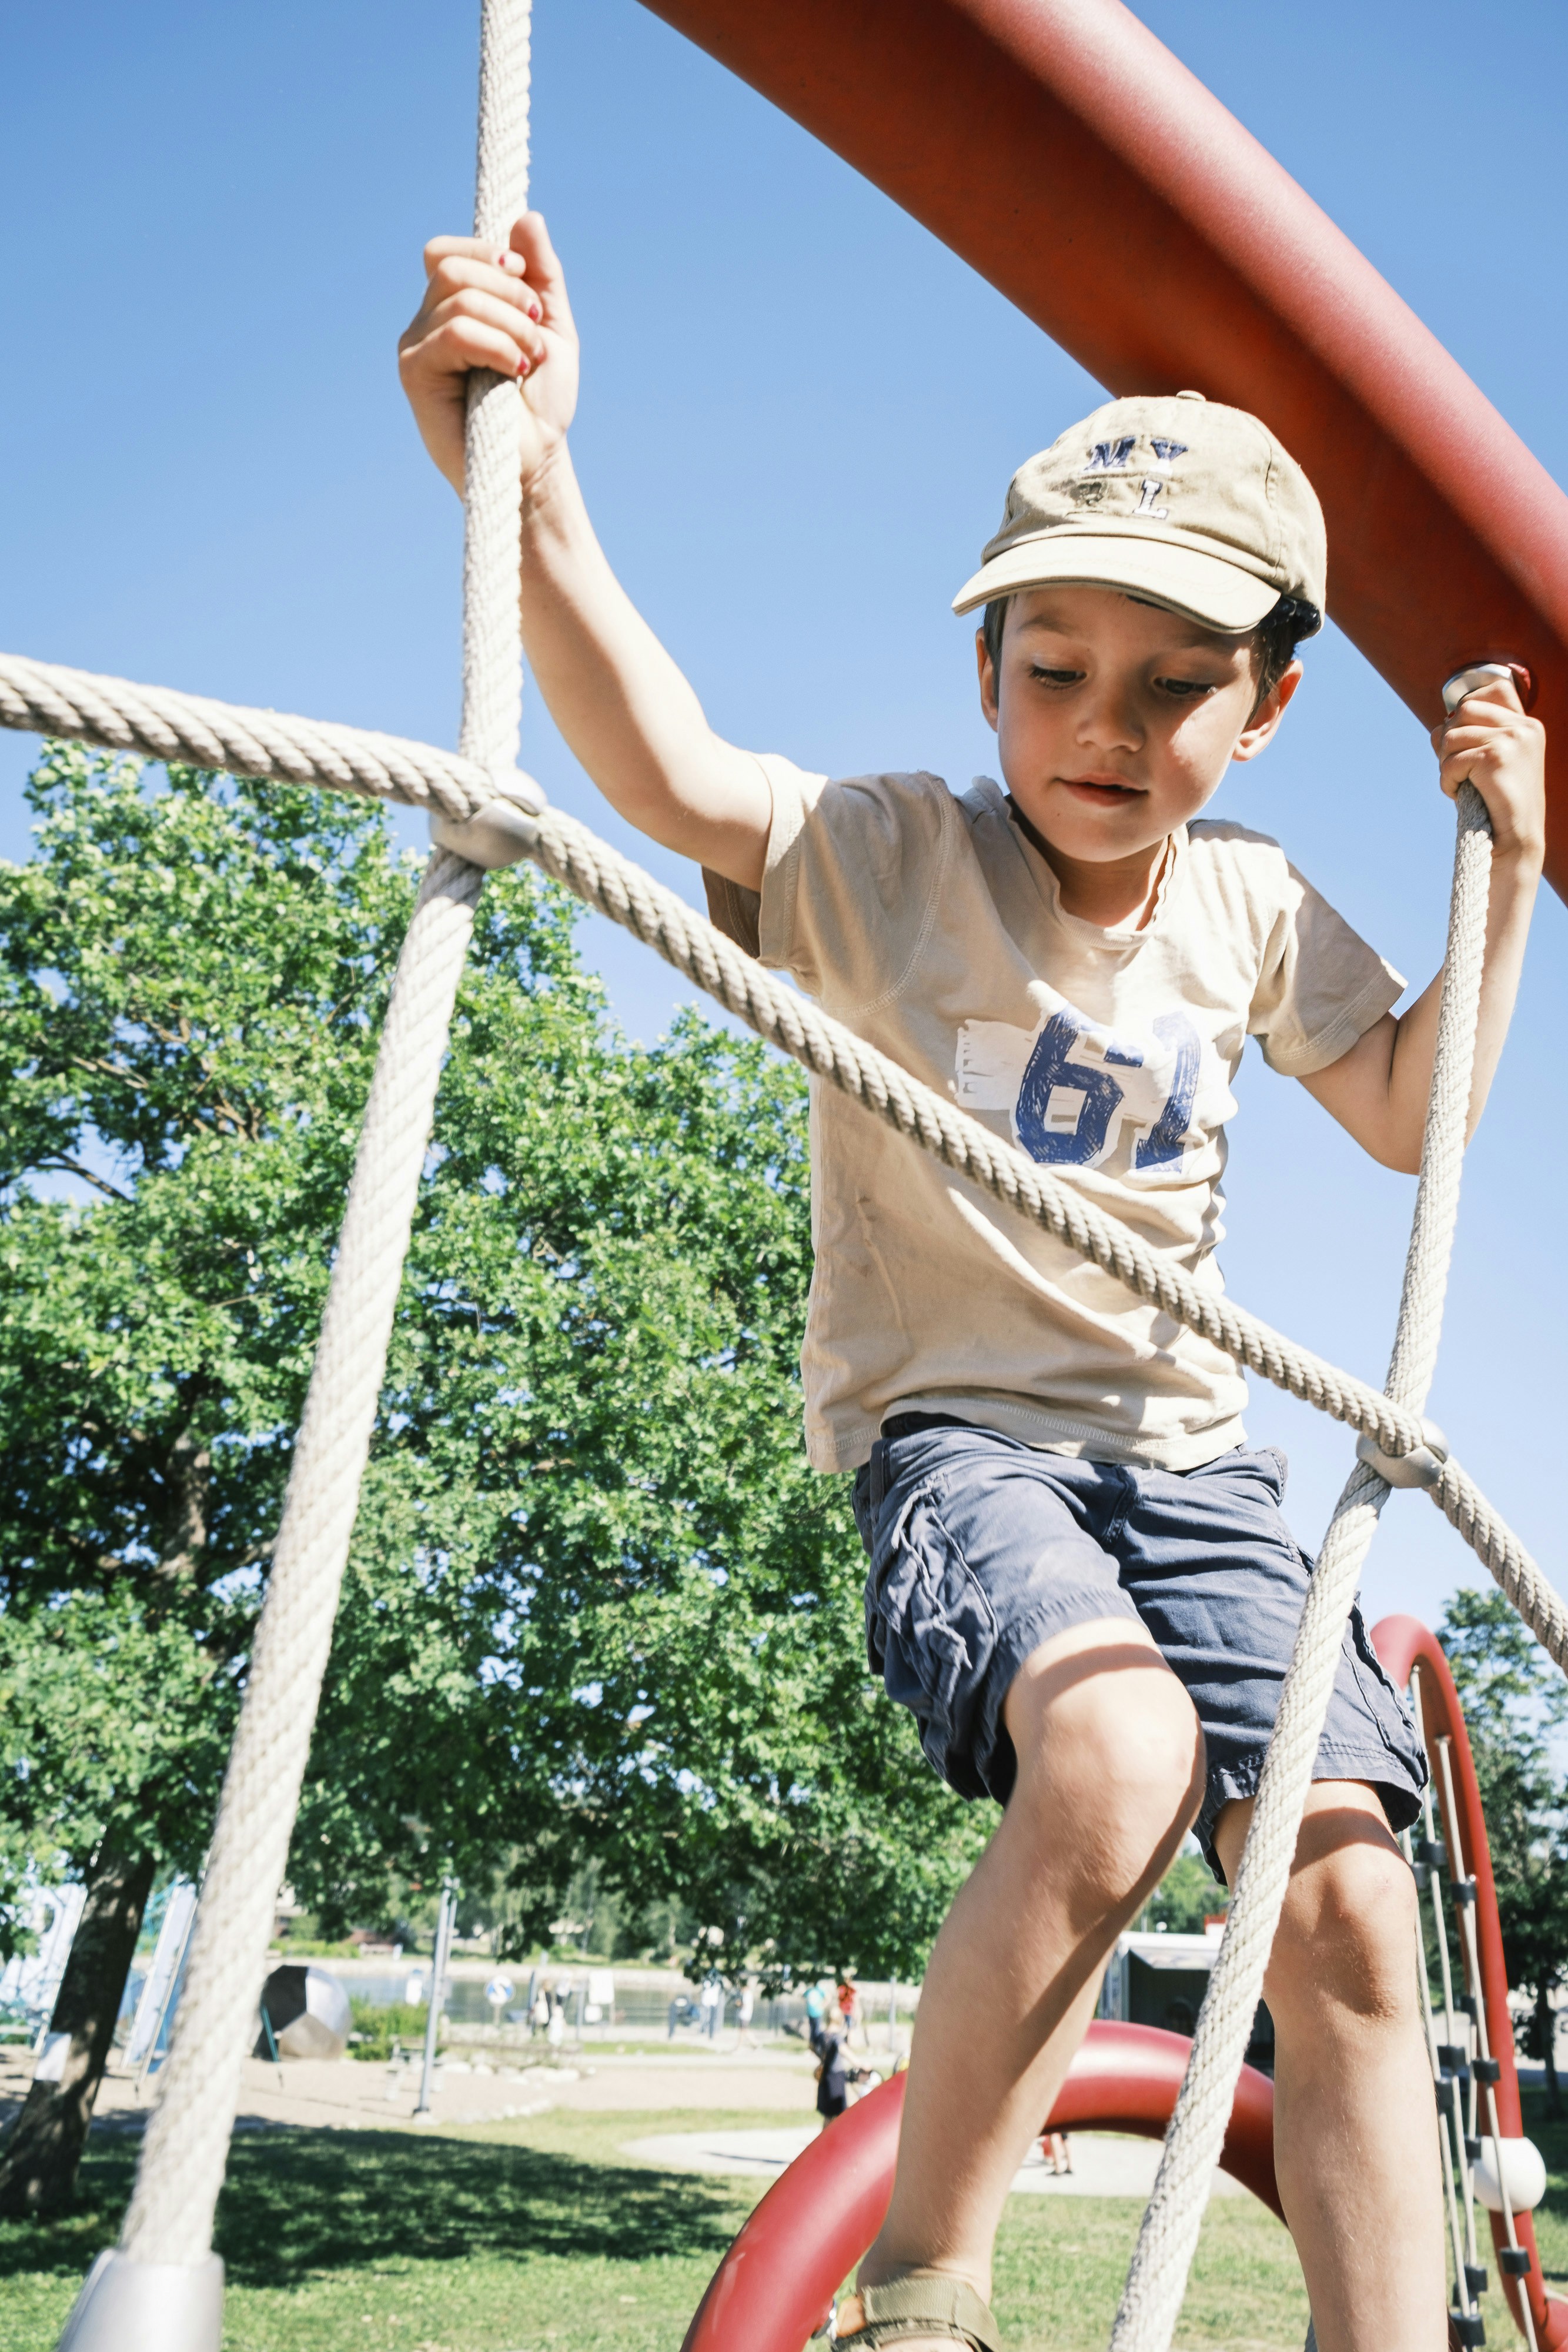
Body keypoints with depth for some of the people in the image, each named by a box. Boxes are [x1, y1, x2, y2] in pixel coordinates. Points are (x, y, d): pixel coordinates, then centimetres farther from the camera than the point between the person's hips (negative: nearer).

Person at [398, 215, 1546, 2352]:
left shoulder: (1255, 910, 6)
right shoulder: (895, 859, -10)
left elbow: (1408, 1116, 17)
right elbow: (670, 774, -29)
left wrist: (1505, 866, 7)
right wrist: (525, 472, -44)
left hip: (1191, 1447, 5)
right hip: (953, 1423, -5)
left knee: (1348, 1901, -9)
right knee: (1116, 1753, -32)